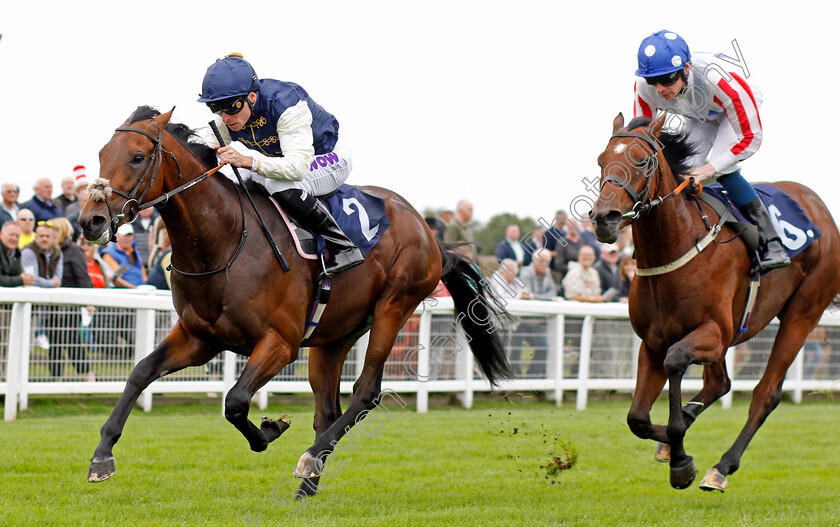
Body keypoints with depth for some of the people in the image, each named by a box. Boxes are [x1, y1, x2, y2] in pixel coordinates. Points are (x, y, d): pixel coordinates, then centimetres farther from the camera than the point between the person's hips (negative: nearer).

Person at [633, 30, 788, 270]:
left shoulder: (714, 78, -45)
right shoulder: (645, 89, -32)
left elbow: (750, 137, -36)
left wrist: (711, 168, -43)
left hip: (742, 106, -5)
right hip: (700, 116, 5)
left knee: (722, 170, -25)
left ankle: (771, 243, -21)